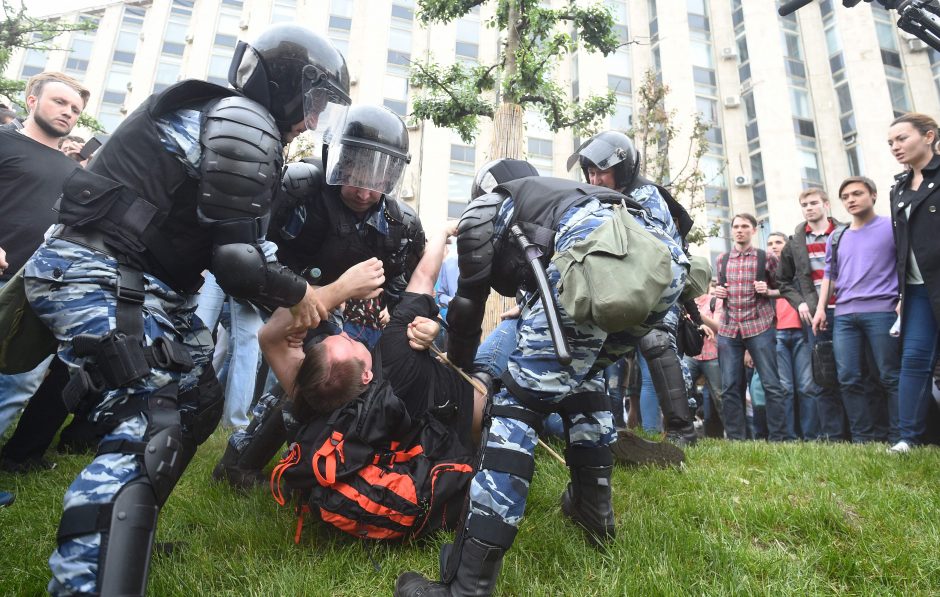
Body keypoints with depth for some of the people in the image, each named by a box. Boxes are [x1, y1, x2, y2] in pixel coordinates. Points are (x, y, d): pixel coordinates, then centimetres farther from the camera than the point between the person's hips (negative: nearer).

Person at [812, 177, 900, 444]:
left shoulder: (892, 226, 6)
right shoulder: (836, 237, 20)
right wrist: (820, 308, 12)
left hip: (881, 311, -4)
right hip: (844, 315, 5)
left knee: (891, 377, -1)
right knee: (848, 379, 1)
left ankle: (898, 438, 7)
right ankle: (863, 439, 9)